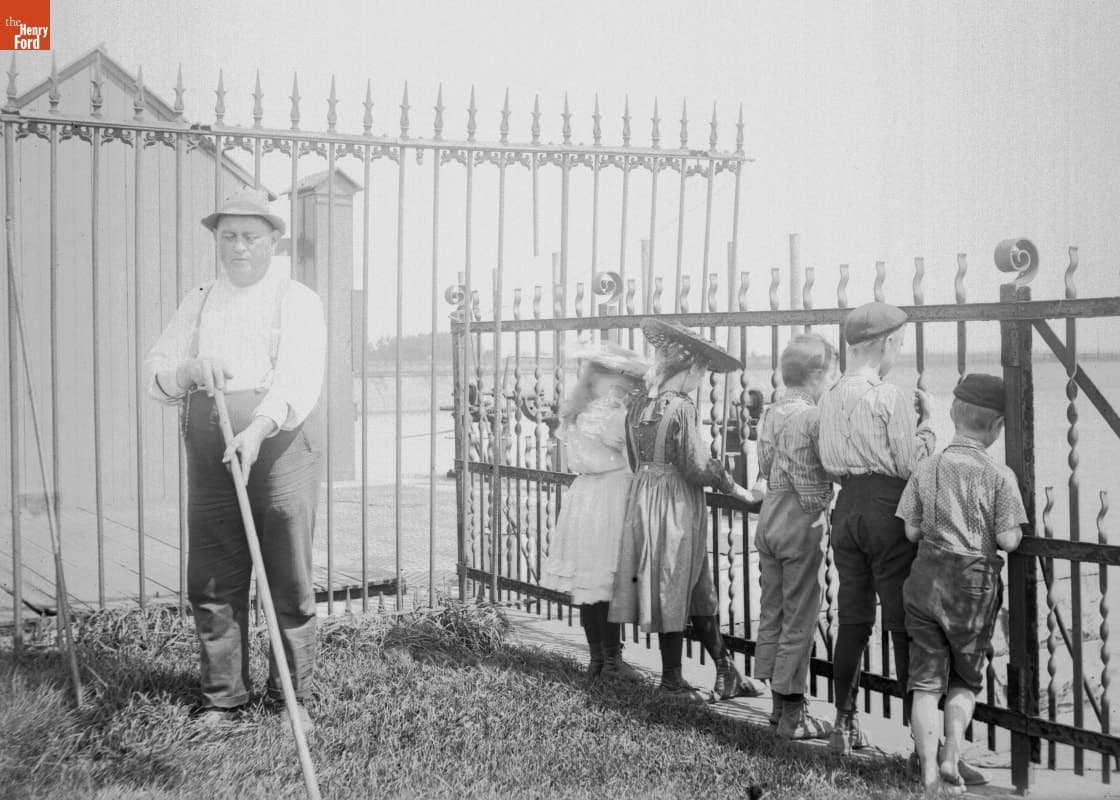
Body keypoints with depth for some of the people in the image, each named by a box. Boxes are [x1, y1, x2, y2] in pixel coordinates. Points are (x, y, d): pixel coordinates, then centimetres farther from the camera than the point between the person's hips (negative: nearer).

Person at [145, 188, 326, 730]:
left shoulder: (297, 301, 3)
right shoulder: (197, 304, 17)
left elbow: (300, 379, -13)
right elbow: (157, 377, 11)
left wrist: (257, 430, -29)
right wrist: (189, 370, -12)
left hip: (279, 448, -3)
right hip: (209, 459, 4)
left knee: (290, 584, 1)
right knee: (213, 584, 5)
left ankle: (293, 695, 13)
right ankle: (222, 697, 16)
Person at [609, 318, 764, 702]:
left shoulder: (638, 408, 7)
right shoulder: (681, 407, -16)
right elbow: (697, 466, -18)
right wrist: (739, 491, -7)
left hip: (645, 495, 7)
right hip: (678, 503, -7)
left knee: (700, 592, 13)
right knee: (674, 591, 4)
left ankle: (727, 674, 19)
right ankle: (672, 680, 14)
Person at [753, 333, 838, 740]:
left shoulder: (769, 414, 8)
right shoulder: (813, 416, -16)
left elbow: (766, 468, 9)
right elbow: (816, 482, -21)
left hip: (768, 517, 8)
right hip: (801, 522, -8)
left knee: (772, 611, 14)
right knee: (799, 618, 1)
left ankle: (780, 703, 25)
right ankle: (793, 715, 8)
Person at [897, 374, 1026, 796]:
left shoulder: (927, 469, -2)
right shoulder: (999, 476, -9)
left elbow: (911, 531, -1)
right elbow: (1007, 540, -12)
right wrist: (1000, 525, 9)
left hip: (926, 580, 2)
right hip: (975, 585, -2)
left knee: (926, 682, 7)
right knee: (965, 680, 17)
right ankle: (951, 759, 5)